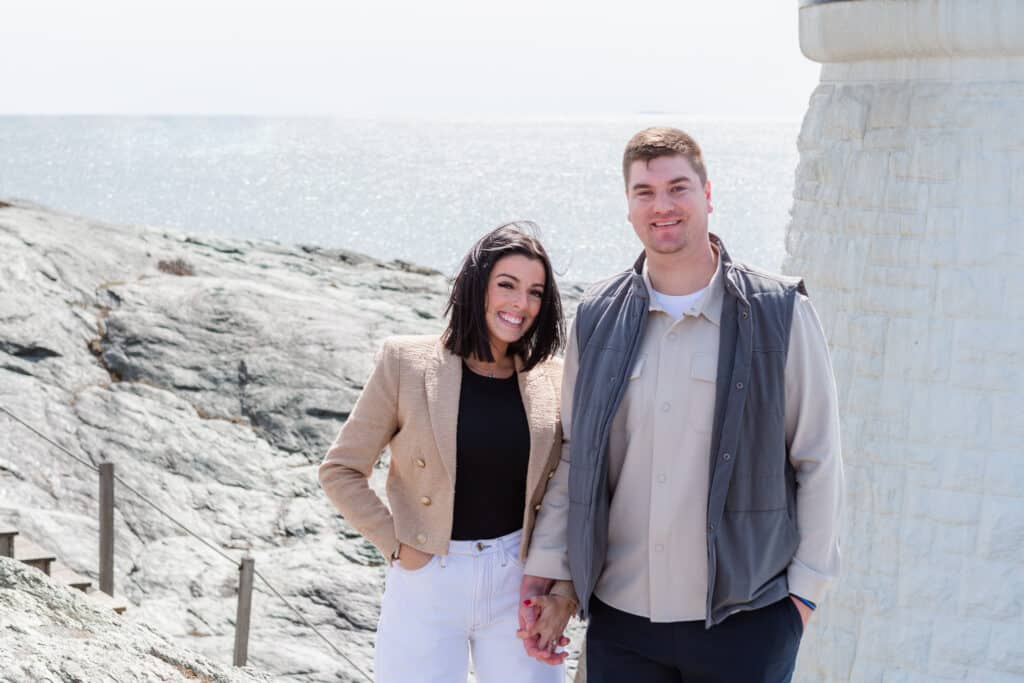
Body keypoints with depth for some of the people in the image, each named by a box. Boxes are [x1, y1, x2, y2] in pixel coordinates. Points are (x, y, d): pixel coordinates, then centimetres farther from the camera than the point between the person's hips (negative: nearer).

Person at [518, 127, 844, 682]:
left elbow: (818, 461, -1)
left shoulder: (779, 313, -5)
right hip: (620, 617, 3)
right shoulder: (597, 319, 5)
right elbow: (574, 456, 12)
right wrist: (546, 572, 7)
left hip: (744, 619, -3)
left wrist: (805, 588, -2)